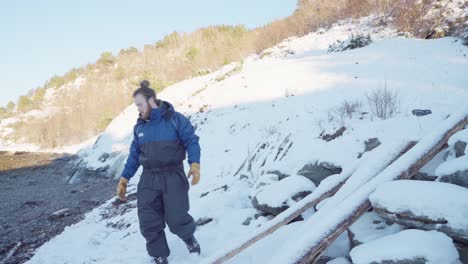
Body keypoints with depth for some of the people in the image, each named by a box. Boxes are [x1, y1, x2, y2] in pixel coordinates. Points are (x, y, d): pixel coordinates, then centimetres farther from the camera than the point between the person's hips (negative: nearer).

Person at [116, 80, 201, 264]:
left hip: (173, 176, -4)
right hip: (148, 178, 5)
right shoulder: (139, 127, 9)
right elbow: (134, 154, 14)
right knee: (148, 222, 1)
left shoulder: (175, 119, -6)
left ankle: (189, 237, 29)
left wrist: (195, 164, -24)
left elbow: (191, 141, -8)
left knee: (177, 219, -7)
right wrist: (124, 178, 10)